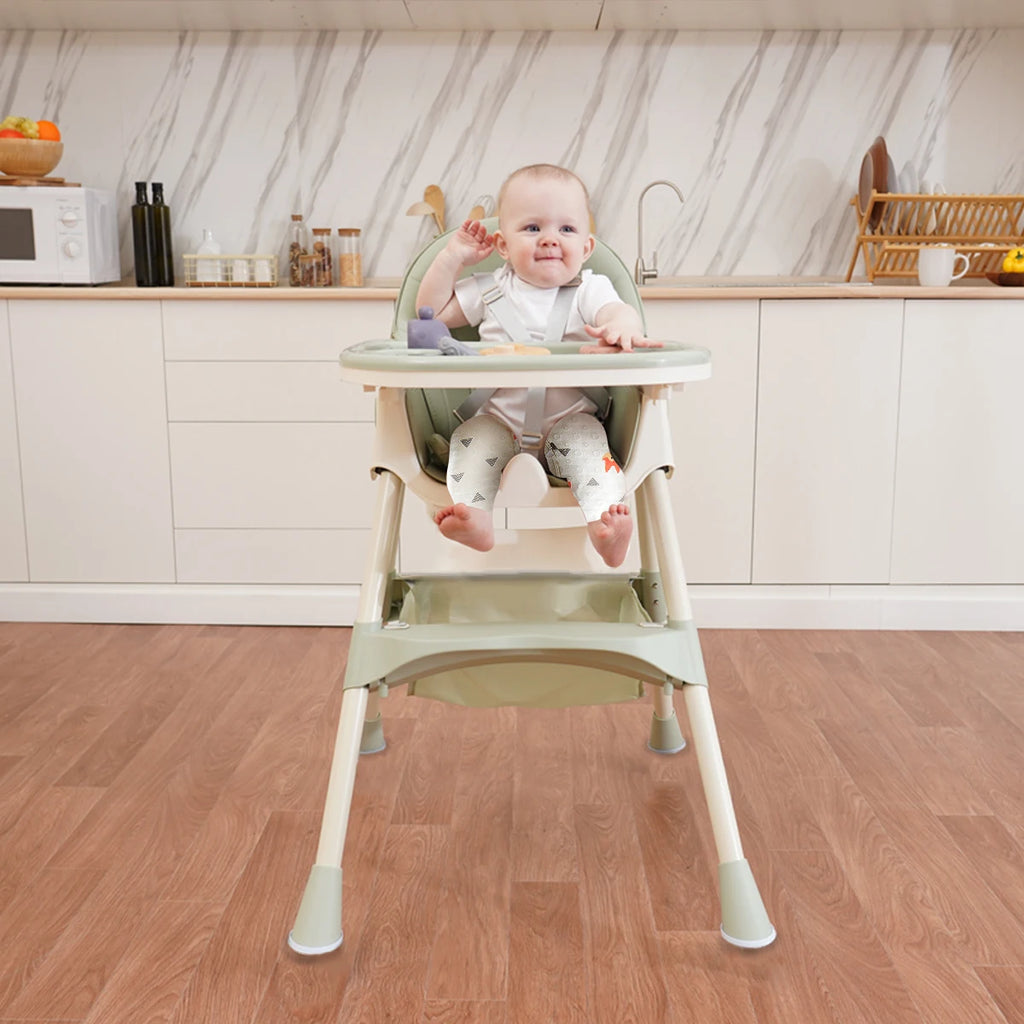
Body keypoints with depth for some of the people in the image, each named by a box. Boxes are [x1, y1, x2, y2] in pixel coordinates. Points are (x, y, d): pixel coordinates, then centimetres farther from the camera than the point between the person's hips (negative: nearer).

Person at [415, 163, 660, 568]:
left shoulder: (590, 288, 4)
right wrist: (451, 257, 9)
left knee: (585, 437, -30)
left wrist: (622, 328, -44)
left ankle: (604, 523, -43)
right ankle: (474, 519, -40)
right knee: (472, 436, -26)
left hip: (567, 418, -2)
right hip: (497, 418, 2)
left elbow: (619, 311, -18)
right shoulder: (490, 290, 12)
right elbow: (431, 313, 18)